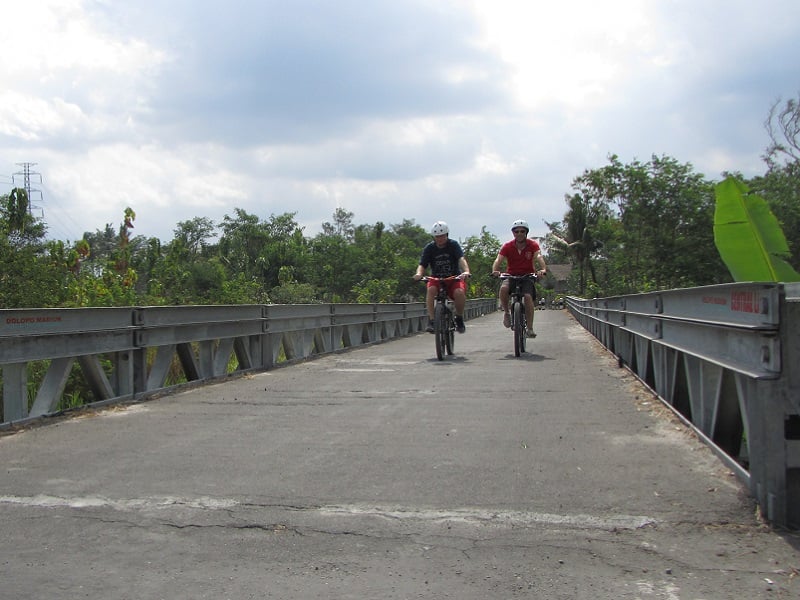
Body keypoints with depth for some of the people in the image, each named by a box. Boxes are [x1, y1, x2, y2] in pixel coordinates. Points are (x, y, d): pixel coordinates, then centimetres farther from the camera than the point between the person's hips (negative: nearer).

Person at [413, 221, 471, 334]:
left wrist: (466, 271, -45)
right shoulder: (429, 248, -4)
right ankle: (431, 320, -30)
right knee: (431, 289, -33)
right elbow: (422, 265, -12)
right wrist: (419, 274, -37)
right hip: (436, 278, 1)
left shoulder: (453, 245, -7)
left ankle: (459, 319, -7)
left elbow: (461, 259, -24)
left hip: (454, 279, -1)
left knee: (459, 292, -32)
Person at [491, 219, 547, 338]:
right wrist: (495, 271, -43)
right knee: (504, 288, -33)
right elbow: (499, 259, -21)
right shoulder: (507, 246, -8)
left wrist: (543, 269, -47)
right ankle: (506, 312, -7)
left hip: (527, 276, 0)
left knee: (528, 296, -27)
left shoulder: (533, 245, -8)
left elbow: (539, 257, -26)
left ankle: (530, 328, -17)